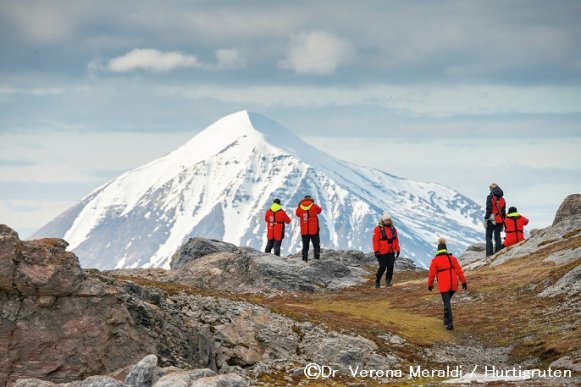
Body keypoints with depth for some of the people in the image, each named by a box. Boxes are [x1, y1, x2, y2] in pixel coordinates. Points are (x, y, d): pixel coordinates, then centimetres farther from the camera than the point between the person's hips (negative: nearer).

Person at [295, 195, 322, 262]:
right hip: (314, 230, -2)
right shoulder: (314, 206, -5)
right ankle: (317, 257, -9)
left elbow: (297, 214, 17)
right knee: (316, 245, 2)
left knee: (305, 246, 10)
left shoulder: (300, 208, -2)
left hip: (304, 231, 2)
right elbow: (319, 210, 14)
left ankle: (304, 258, 4)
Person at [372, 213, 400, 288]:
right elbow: (375, 240, -8)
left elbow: (396, 240, 14)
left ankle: (388, 282, 6)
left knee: (390, 267, -2)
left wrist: (397, 250, 10)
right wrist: (376, 251, -13)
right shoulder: (378, 229, -5)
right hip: (382, 253, -5)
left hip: (391, 252, 5)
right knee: (383, 267, -5)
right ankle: (377, 281, 14)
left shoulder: (393, 229, 12)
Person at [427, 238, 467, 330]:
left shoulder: (435, 260, -3)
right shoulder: (452, 258, 5)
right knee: (448, 300, 24)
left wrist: (430, 284, 15)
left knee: (447, 303, -3)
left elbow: (431, 274, 1)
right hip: (453, 285, 4)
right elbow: (459, 271, 1)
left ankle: (449, 323, -12)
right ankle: (446, 319, 26)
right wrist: (463, 281, 4)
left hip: (443, 286, -4)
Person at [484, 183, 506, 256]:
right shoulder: (502, 199, 11)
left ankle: (489, 254, -8)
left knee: (489, 237, 1)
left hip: (492, 220, -5)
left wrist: (486, 219, -9)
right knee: (497, 237, 9)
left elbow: (489, 209, -13)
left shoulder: (490, 197, -6)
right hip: (500, 220, 5)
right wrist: (503, 223, 19)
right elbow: (504, 211, 14)